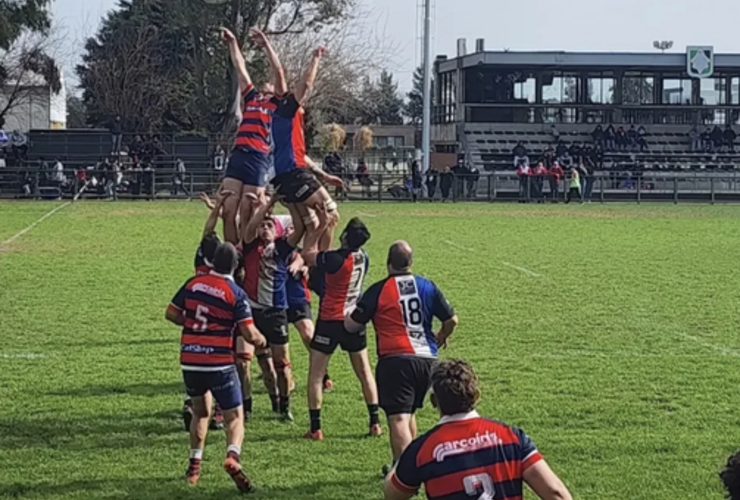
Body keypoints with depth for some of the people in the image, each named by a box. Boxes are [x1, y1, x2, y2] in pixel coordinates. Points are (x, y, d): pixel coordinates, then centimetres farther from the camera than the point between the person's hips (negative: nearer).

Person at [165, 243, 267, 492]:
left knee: (201, 412, 25)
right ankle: (232, 456, -26)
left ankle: (194, 465, 21)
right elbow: (250, 334, -12)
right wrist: (261, 340, 10)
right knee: (235, 417, 1)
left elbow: (171, 314, 9)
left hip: (189, 361, 4)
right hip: (220, 364, -4)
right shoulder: (235, 293, -8)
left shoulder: (193, 283, 3)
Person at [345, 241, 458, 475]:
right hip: (426, 359, 5)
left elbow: (351, 325, 2)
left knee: (398, 418, -9)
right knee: (409, 413, 23)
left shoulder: (379, 290, -3)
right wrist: (441, 337, 35)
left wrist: (349, 316, 25)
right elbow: (451, 320, 14)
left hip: (395, 361, -5)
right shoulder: (427, 287, 9)